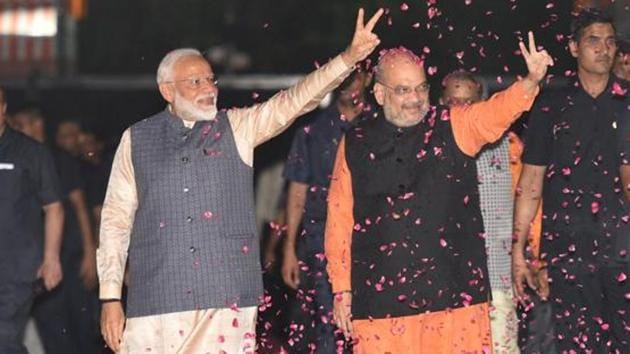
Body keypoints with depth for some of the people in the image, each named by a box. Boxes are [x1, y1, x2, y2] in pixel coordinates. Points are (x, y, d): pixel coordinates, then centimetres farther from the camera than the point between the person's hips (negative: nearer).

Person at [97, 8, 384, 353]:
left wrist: (350, 57, -15)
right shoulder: (137, 140, 8)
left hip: (226, 299, 1)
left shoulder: (237, 128, 11)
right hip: (156, 302, -1)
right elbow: (116, 220, 8)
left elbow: (293, 101, -1)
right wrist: (110, 298, 2)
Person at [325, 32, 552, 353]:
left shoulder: (454, 127, 6)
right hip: (380, 299, 1)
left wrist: (532, 81, -34)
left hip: (454, 293, 0)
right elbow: (340, 219, 9)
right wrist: (341, 288, 6)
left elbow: (499, 110, -13)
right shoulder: (356, 145, 7)